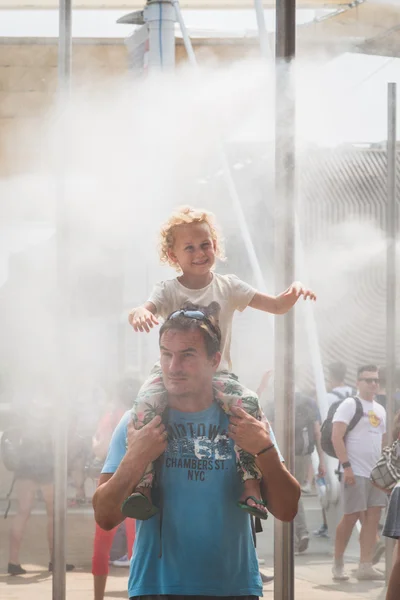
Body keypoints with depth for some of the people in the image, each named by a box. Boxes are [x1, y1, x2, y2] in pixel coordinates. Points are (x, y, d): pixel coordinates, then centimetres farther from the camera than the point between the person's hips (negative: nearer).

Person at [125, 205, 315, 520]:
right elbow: (144, 310, -13)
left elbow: (276, 306, 4)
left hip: (217, 373, 1)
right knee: (145, 405, -33)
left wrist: (293, 294, -19)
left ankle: (251, 485, -31)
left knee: (248, 403, -32)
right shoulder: (168, 290, 7)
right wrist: (140, 314, -39)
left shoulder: (228, 287, 10)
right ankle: (142, 484, -36)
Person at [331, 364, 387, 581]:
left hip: (376, 473, 7)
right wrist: (346, 466, -19)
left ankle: (365, 566, 0)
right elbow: (336, 437, -12)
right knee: (351, 517, -5)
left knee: (373, 517, 0)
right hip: (355, 472, -7)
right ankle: (338, 564, 8)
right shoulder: (350, 405, -5)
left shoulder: (380, 409, 17)